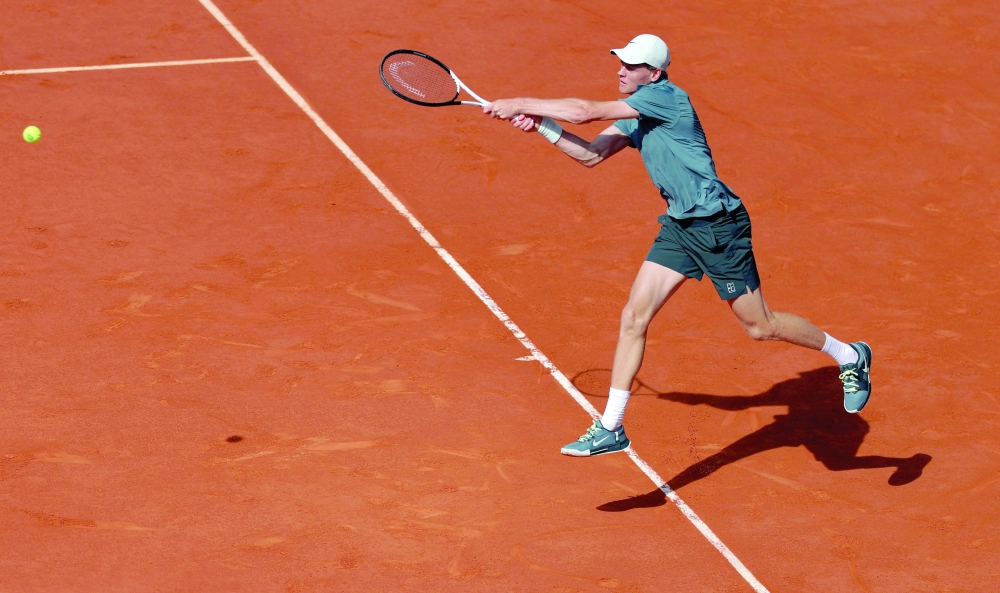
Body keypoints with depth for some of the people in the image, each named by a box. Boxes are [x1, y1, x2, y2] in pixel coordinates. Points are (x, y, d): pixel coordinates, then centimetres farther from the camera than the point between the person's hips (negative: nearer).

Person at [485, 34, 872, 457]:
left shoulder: (665, 96, -19)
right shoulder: (634, 115, 9)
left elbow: (586, 112, -22)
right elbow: (591, 155, 10)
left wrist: (521, 103, -15)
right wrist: (540, 125, -1)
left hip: (719, 224, -9)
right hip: (679, 227, 9)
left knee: (760, 326, 2)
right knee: (634, 317, -1)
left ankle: (850, 357, 25)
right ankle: (611, 429, 4)